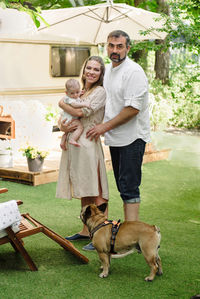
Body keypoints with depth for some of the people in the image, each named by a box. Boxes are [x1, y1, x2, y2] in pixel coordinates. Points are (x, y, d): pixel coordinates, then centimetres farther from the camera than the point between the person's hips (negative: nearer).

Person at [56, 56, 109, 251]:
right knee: (83, 191, 13)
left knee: (96, 192, -6)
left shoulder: (100, 92, -4)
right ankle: (86, 231, 22)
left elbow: (81, 112, -16)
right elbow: (63, 118, 18)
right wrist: (62, 126, -5)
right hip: (74, 144, 7)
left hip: (89, 145, -7)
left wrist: (62, 103, 1)